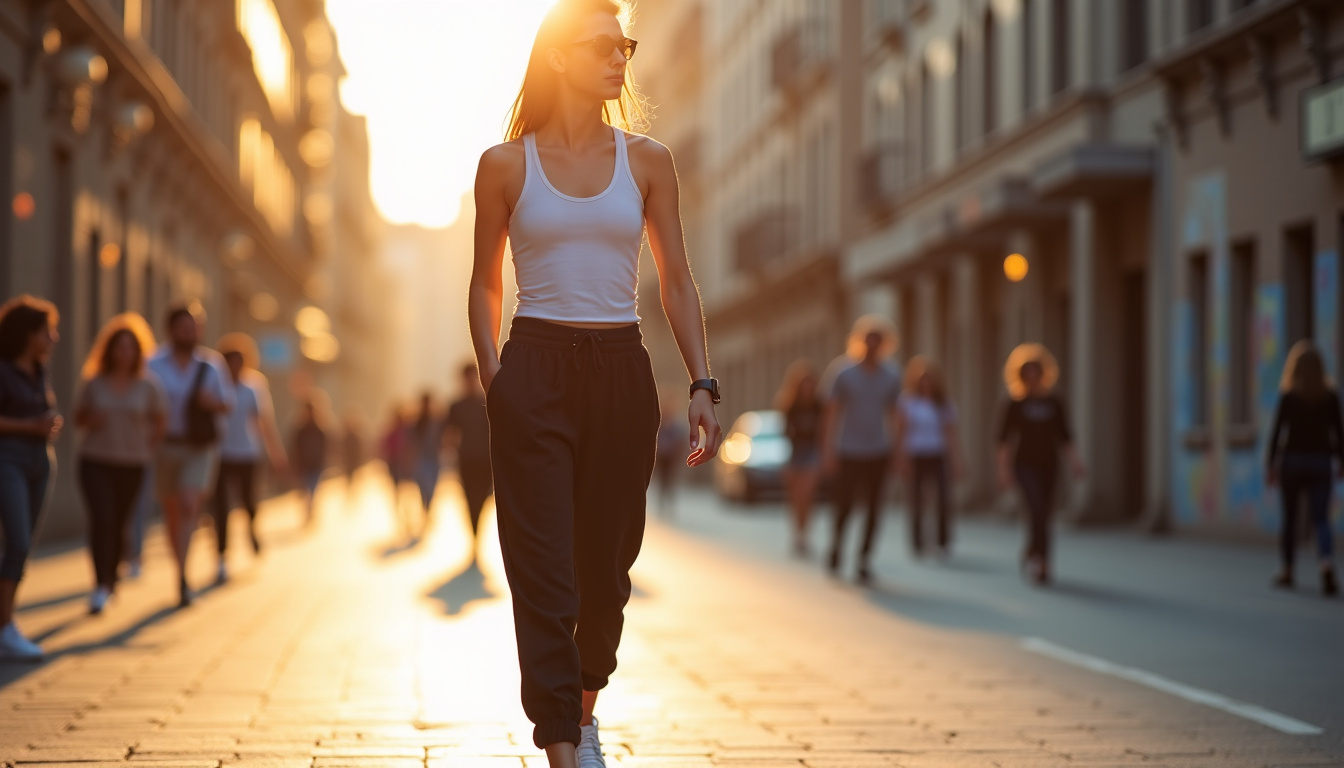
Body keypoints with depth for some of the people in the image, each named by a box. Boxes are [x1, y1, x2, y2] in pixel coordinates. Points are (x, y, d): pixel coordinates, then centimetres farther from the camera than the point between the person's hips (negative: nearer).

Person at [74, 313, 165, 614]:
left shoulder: (148, 386, 0)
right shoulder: (95, 383, 1)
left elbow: (159, 421, 11)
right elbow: (78, 417, 11)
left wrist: (149, 449, 3)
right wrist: (90, 419, -10)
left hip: (132, 465, 1)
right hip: (95, 462, -1)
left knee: (119, 524, 8)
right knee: (101, 520, -15)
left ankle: (111, 578, 29)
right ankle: (100, 587, -17)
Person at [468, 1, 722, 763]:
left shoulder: (647, 161, 7)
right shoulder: (506, 164, 3)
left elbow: (678, 283, 9)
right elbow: (486, 285, 11)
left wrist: (703, 385, 0)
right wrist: (492, 378, -1)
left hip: (622, 373, 2)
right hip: (535, 372, -2)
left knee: (606, 567, 10)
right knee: (544, 570, -8)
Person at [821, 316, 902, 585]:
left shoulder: (891, 376, 4)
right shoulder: (844, 374, -4)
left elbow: (891, 414, 12)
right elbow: (832, 414, -2)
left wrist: (895, 451, 9)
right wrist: (828, 451, -7)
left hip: (878, 453, 2)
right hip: (849, 452, -2)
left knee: (873, 510, 0)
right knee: (844, 506, 0)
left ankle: (865, 561, 8)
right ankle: (837, 545, 28)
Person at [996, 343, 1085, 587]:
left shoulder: (1054, 403, 8)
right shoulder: (1016, 405, 1)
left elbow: (1064, 436, 10)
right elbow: (1005, 439, 1)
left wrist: (1074, 460, -3)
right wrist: (1004, 469, -7)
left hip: (1049, 464, 4)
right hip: (1025, 463, -3)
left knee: (1044, 513, 7)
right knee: (1037, 509, -20)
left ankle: (1031, 553, 31)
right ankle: (1041, 565, -23)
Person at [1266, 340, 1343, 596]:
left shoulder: (1288, 397, -7)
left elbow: (1277, 432, -8)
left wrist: (1272, 464, -2)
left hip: (1292, 460, -1)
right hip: (1321, 461, 1)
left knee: (1289, 517, 12)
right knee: (1321, 519, 0)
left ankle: (1286, 570, 20)